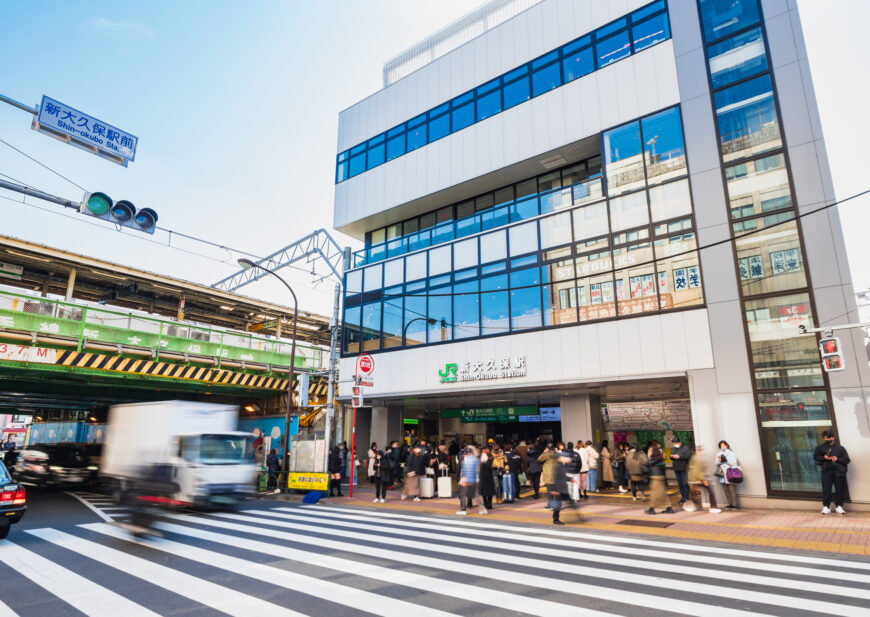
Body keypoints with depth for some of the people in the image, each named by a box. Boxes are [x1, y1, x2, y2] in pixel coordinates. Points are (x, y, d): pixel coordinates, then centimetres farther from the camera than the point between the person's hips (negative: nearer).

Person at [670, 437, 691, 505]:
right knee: (680, 484, 9)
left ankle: (686, 498, -2)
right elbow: (671, 458, 18)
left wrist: (679, 456, -20)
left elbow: (688, 456, -15)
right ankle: (682, 496, 17)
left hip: (683, 468, -6)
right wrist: (672, 456, -5)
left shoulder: (685, 448, -3)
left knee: (684, 483, -7)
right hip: (676, 469, 6)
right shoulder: (673, 449, 15)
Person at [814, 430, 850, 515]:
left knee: (839, 489, 4)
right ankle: (826, 507, 5)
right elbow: (815, 456, 9)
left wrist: (837, 459, -14)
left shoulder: (840, 448, 3)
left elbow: (847, 460, 2)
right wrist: (824, 458, -8)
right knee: (826, 489, -2)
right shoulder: (820, 447, 5)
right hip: (826, 471, 0)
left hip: (839, 472, 0)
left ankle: (839, 507, 18)